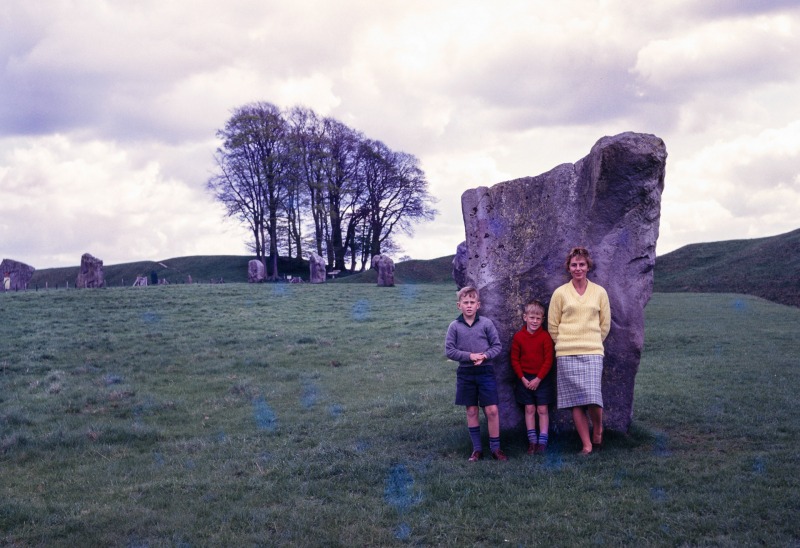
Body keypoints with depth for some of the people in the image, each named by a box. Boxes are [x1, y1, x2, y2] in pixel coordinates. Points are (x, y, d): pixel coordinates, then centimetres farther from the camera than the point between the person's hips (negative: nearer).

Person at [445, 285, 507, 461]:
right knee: (471, 410, 8)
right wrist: (470, 356, -15)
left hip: (485, 371, -1)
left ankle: (495, 447, 7)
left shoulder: (486, 323, -3)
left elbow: (497, 346, 0)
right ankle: (477, 448, 17)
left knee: (492, 410, -4)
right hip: (465, 373, 1)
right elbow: (449, 350, -4)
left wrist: (485, 356, -18)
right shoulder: (454, 326, -2)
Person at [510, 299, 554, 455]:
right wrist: (523, 378, -7)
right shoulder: (518, 337, -2)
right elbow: (514, 360, 1)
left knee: (542, 410, 0)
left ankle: (543, 442, 2)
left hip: (542, 379, -2)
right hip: (525, 379, 2)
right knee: (529, 409, 5)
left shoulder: (545, 336, -7)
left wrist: (538, 379, -12)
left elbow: (548, 360, -8)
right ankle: (532, 441, 10)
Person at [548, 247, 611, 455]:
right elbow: (552, 325, 8)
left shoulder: (599, 292, 7)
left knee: (593, 398, -12)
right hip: (566, 355, 0)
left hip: (592, 353, 0)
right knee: (576, 400, -1)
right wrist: (565, 344, 10)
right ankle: (587, 444, 7)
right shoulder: (560, 293, 3)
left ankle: (598, 430, 17)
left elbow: (605, 324, 13)